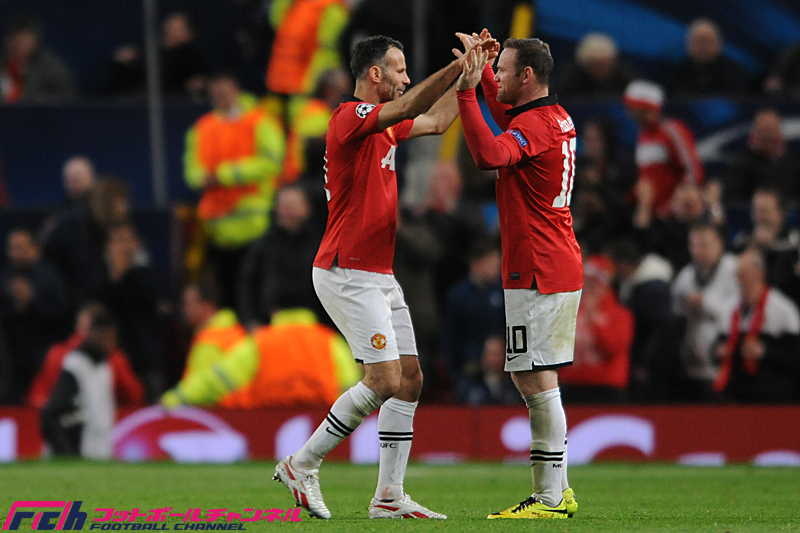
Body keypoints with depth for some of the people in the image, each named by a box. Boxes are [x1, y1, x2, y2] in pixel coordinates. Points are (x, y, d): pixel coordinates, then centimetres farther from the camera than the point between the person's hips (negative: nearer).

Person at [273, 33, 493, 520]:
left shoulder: (384, 127, 15)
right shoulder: (349, 118, -13)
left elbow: (435, 120, 29)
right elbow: (410, 106, -27)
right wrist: (462, 65, -25)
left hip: (380, 275, 10)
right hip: (348, 275, -10)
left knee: (410, 380, 4)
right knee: (384, 381, -14)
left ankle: (390, 497, 5)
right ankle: (302, 465, -2)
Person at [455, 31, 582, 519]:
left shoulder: (535, 125, -16)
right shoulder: (556, 117, 15)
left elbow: (490, 155, -37)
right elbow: (507, 117, 39)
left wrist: (466, 93, -33)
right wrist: (484, 68, 34)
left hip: (537, 273, -10)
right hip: (562, 269, 10)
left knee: (539, 381, -9)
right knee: (530, 378, 14)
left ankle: (551, 497, -9)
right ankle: (557, 490, 17)